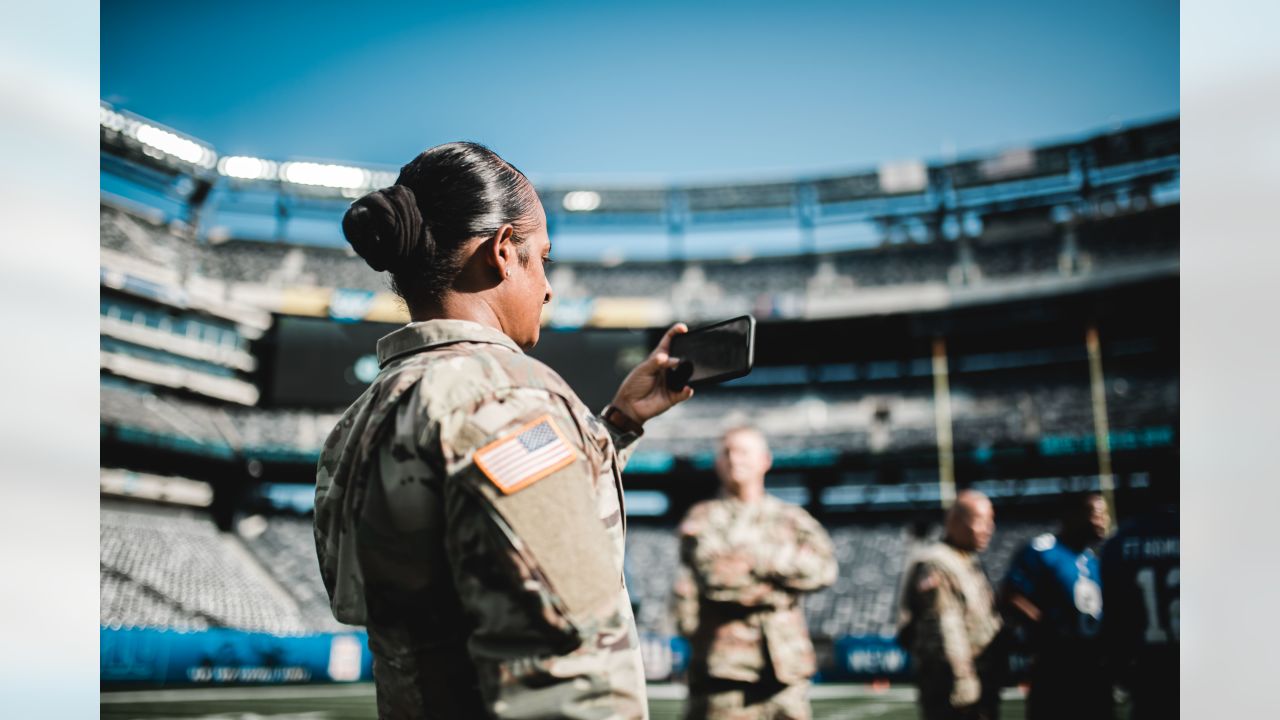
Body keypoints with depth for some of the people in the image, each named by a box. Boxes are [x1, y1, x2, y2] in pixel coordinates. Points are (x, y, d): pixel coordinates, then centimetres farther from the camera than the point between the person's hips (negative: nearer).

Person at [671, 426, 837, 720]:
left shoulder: (792, 518, 15)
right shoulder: (702, 519, 8)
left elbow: (824, 566, -2)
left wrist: (758, 561, -8)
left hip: (784, 661, 3)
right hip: (722, 661, -3)